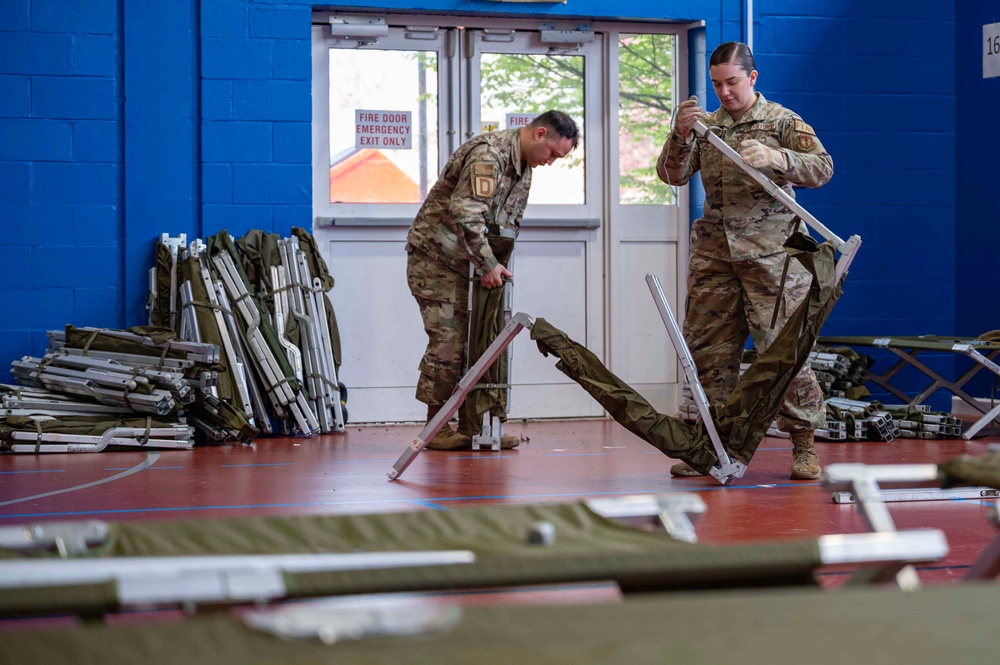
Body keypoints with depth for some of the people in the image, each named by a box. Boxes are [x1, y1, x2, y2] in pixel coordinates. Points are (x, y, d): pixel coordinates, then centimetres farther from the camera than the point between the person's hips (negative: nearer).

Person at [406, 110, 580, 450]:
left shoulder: (523, 166, 12)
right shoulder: (488, 154, -21)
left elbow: (509, 222, 20)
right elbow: (465, 213, -30)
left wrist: (498, 263, 6)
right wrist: (488, 265, -25)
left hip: (466, 262, 9)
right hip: (435, 256, -9)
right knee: (448, 340, -11)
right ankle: (436, 428, -6)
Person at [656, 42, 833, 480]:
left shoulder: (782, 122, 2)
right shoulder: (705, 125, 13)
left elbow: (821, 168, -8)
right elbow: (672, 176, 6)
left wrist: (773, 157, -25)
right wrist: (681, 135, -12)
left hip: (770, 251, -4)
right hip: (714, 252, 4)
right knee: (709, 351, 4)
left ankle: (804, 447, 1)